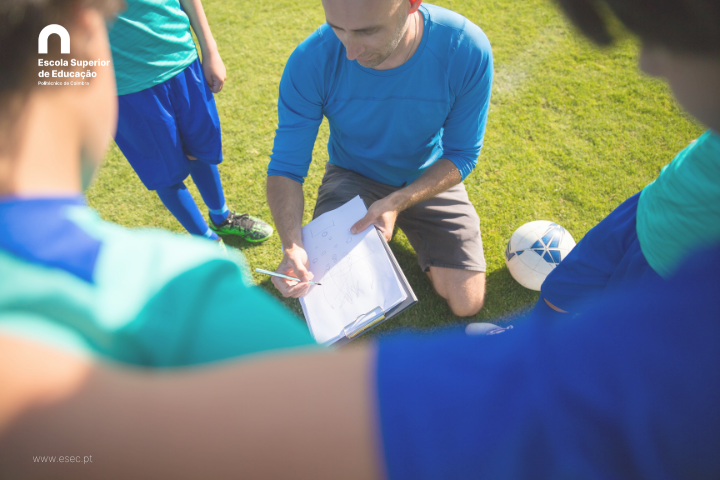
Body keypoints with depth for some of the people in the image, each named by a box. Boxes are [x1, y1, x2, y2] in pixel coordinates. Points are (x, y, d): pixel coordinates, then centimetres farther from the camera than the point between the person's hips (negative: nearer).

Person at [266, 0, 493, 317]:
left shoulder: (467, 50, -25)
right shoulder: (310, 62, -25)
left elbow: (462, 155, -15)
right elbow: (286, 166, -18)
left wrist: (398, 202, -31)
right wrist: (292, 245, -36)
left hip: (430, 179, 1)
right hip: (352, 177, 0)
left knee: (467, 304, -4)